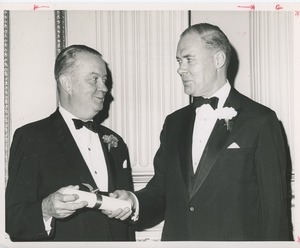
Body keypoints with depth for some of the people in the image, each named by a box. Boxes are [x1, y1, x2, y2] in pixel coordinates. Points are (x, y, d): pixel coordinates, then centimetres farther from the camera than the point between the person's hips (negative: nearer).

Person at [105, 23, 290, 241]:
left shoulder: (260, 121, -9)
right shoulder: (174, 122, 8)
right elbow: (161, 188, 8)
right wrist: (135, 202, -9)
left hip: (235, 238, -4)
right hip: (175, 236, 5)